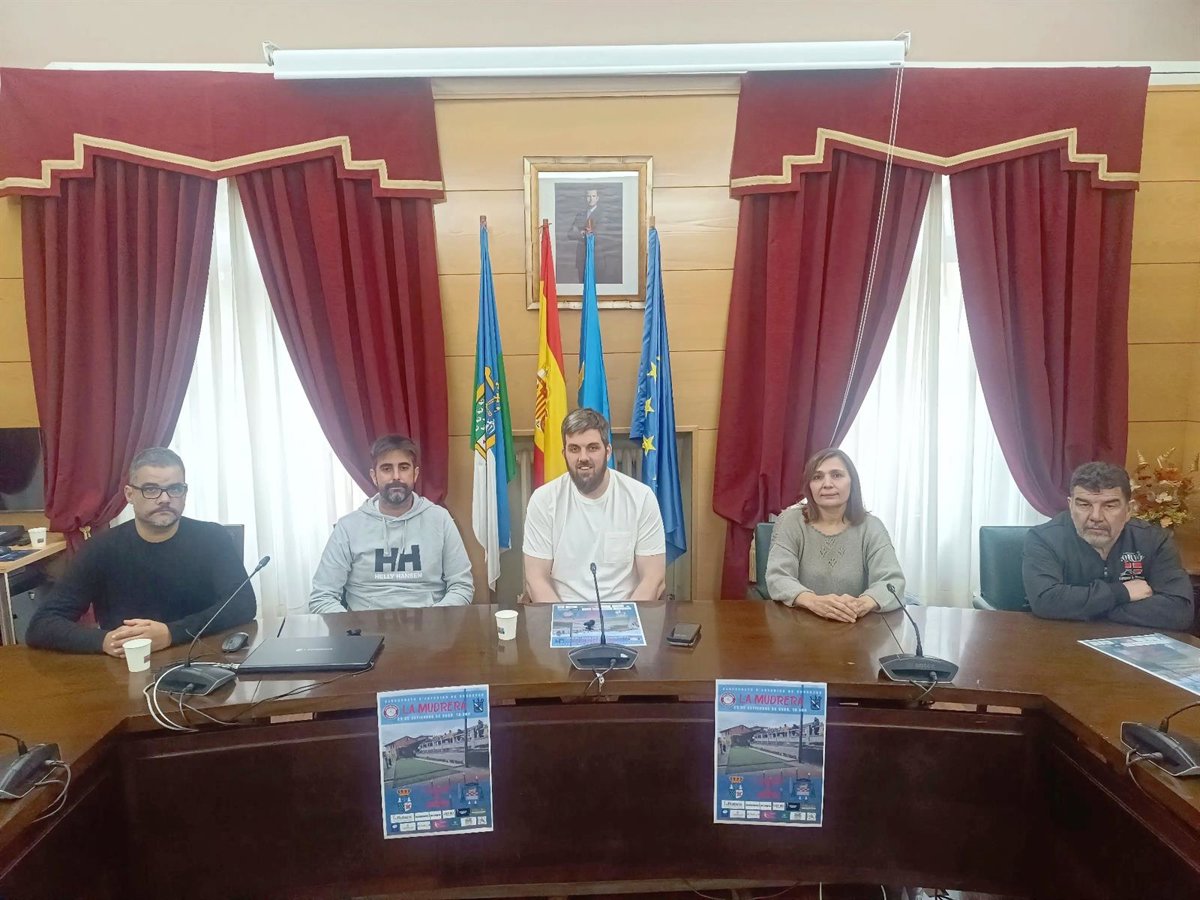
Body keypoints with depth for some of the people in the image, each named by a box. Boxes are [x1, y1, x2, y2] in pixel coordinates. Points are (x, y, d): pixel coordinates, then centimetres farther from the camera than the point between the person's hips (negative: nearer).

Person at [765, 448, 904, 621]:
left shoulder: (871, 527, 0)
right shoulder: (791, 521, -2)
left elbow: (892, 581, -10)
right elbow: (777, 578, -12)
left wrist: (862, 604, -32)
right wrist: (814, 601, -32)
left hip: (854, 627, 1)